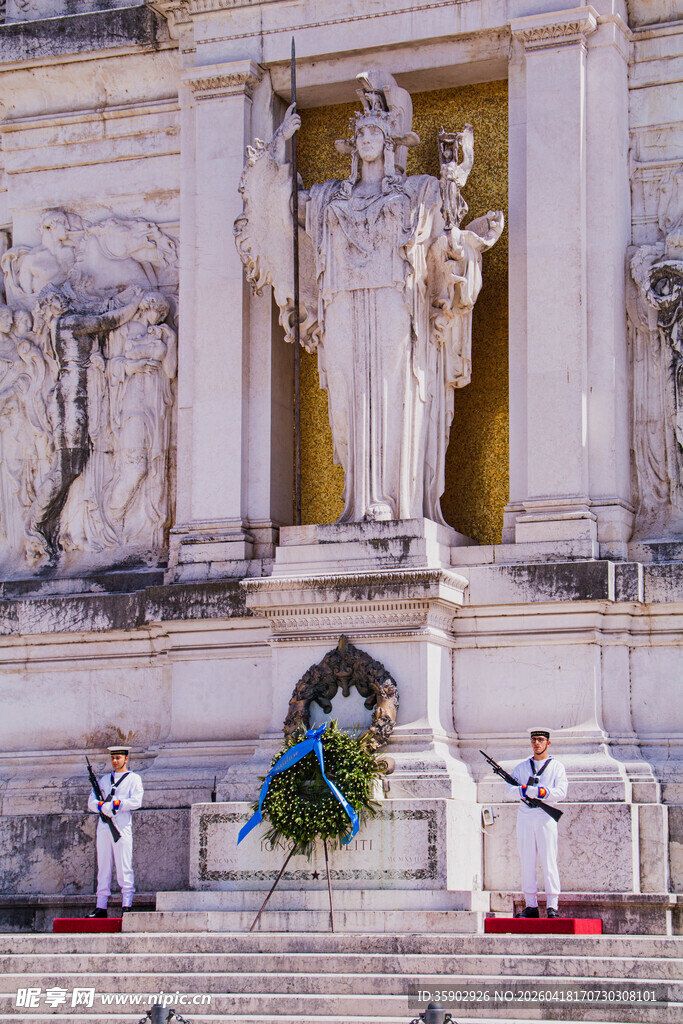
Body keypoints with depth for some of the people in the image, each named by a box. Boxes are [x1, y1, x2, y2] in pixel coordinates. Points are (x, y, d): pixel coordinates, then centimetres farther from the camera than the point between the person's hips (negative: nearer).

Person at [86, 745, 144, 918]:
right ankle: (101, 907, 4)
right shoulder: (105, 779, 21)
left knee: (124, 867, -8)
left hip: (122, 826, -5)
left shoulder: (134, 778, 8)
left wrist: (115, 804, -14)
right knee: (103, 867, 4)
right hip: (103, 825, 5)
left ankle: (127, 905, -8)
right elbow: (91, 802, 12)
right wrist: (102, 806, -10)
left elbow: (136, 802, -6)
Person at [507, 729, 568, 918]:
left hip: (545, 817, -3)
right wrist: (528, 791, -17)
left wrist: (538, 792, -19)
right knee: (527, 861, 2)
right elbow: (510, 789, 2)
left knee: (549, 861, -7)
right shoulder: (522, 766, 15)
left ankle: (552, 906, -5)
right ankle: (531, 905, 6)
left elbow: (561, 792, -7)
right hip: (525, 816, 3)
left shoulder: (557, 767, 7)